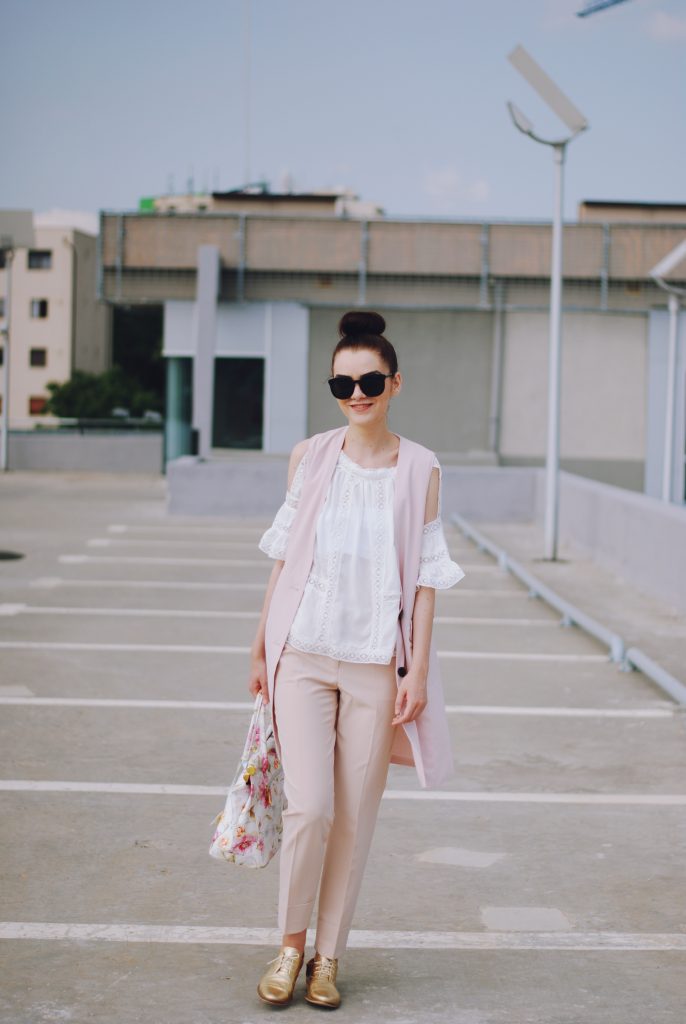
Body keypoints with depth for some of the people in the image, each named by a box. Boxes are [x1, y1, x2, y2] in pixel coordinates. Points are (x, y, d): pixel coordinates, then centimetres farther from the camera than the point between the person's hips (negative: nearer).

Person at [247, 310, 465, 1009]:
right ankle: (290, 943, 15)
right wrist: (260, 648, 11)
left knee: (355, 814, 5)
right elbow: (284, 555, 9)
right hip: (303, 655, 0)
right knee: (308, 807, -9)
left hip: (376, 662, 0)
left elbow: (424, 577, 2)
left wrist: (418, 670, -3)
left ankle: (328, 957, 20)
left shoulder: (420, 469, 0)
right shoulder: (309, 458, 3)